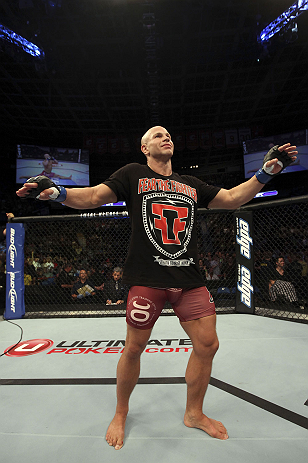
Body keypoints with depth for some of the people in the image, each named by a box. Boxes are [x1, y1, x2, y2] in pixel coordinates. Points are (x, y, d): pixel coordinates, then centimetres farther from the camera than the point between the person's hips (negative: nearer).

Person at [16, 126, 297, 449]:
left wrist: (267, 171, 14)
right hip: (147, 278, -4)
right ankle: (121, 414, 36)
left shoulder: (191, 184, 20)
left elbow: (232, 199, 20)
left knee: (207, 345, 6)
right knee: (134, 348, 6)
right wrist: (54, 191, -16)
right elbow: (93, 197, 1)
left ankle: (193, 413, 34)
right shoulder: (133, 174, 8)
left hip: (189, 278, 5)